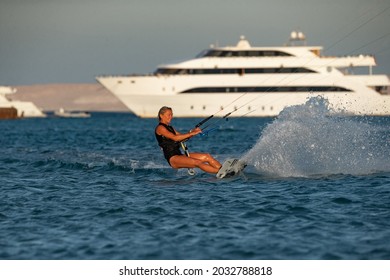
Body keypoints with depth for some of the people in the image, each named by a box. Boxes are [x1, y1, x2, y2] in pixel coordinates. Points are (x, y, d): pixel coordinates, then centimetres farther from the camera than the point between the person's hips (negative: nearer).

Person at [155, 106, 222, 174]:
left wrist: (193, 132, -3)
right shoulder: (160, 128, -5)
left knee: (207, 156, -7)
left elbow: (182, 138, 15)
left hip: (179, 155, 9)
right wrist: (191, 133, -18)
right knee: (197, 162, -28)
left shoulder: (170, 128, 23)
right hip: (173, 158, -9)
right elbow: (175, 138, -17)